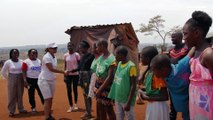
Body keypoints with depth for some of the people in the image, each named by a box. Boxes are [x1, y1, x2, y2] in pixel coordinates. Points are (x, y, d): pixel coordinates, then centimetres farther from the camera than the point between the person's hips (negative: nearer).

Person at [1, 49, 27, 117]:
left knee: (20, 95, 10)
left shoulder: (21, 61, -1)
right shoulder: (8, 62, -7)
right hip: (12, 80, -3)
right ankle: (11, 111, 8)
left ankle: (21, 109, 23)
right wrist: (8, 79, 2)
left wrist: (24, 78, 5)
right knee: (12, 95, 0)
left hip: (20, 80, 3)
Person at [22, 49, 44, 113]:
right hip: (30, 80, -3)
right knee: (31, 94, 6)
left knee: (42, 93, 4)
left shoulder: (39, 61, 10)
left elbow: (42, 70, 14)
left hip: (39, 79, 4)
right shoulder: (26, 62, -7)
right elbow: (24, 72, -9)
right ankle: (33, 107, 18)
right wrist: (25, 81, -16)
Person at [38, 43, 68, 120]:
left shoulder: (54, 57, 8)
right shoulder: (47, 57, -17)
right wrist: (63, 72, -20)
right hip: (44, 80, -8)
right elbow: (51, 69, -22)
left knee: (51, 98, 11)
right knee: (47, 99, -8)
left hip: (51, 80, 8)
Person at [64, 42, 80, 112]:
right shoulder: (65, 55, 3)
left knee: (75, 89, 9)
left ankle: (75, 104, 28)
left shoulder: (76, 55, -6)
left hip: (75, 74, -2)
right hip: (68, 75, 2)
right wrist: (64, 75, 6)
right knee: (69, 90, 1)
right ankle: (71, 106, 9)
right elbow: (65, 66, 8)